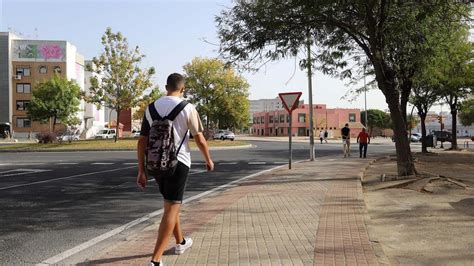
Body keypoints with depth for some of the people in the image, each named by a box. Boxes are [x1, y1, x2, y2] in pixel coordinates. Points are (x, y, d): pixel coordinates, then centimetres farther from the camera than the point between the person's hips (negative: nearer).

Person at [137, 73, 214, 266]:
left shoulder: (151, 108, 5)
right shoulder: (187, 108, -7)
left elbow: (142, 141, 3)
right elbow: (200, 140, -4)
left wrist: (141, 171, 7)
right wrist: (208, 160, 13)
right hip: (178, 162, -5)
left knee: (171, 204, 22)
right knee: (171, 208, -3)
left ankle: (181, 242, 40)